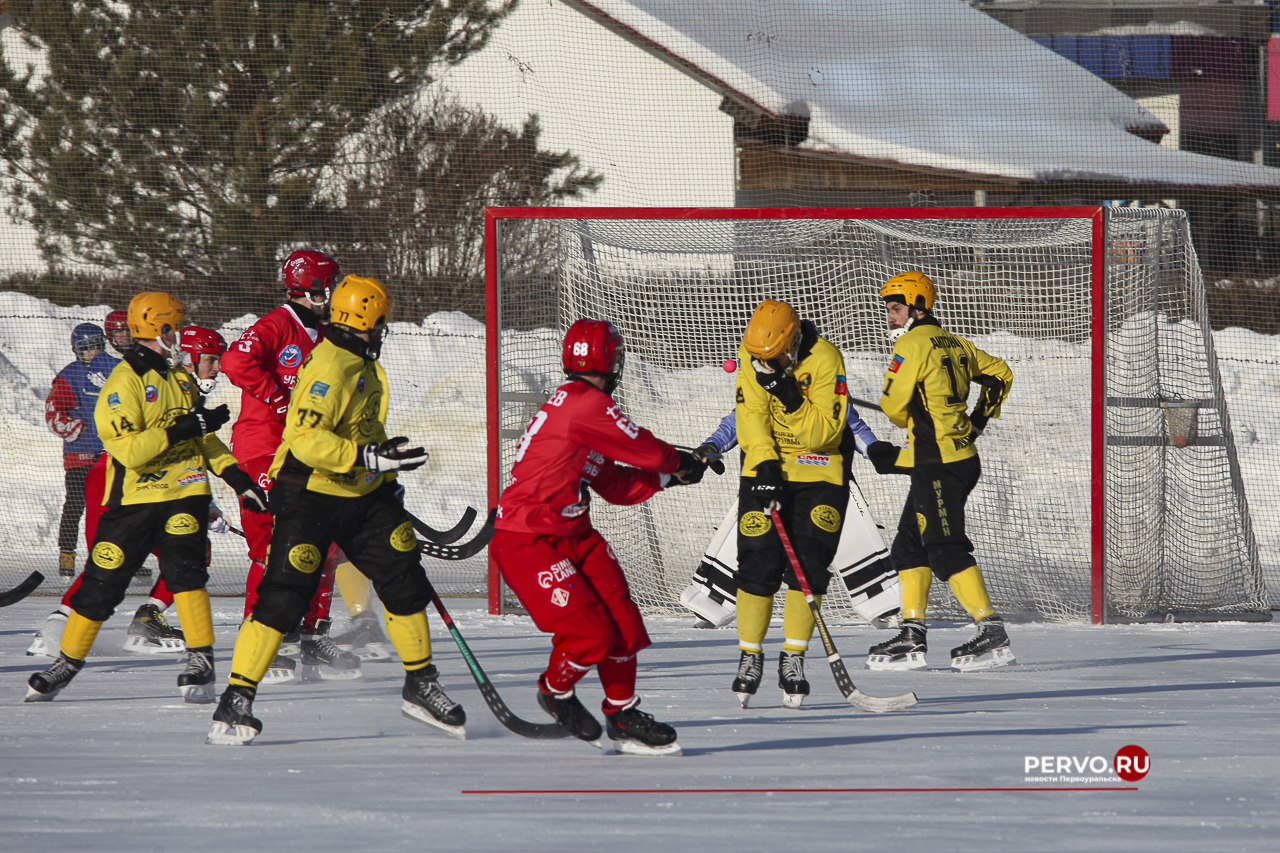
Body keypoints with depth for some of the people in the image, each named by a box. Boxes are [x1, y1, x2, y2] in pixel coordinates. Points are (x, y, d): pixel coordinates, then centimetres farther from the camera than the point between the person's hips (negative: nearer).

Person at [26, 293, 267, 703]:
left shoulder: (179, 377, 13)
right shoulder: (123, 384, -12)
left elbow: (202, 438, 22)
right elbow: (129, 450, -21)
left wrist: (234, 474, 11)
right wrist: (181, 430, -25)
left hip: (184, 492, 4)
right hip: (134, 498, -4)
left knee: (183, 568, -17)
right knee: (102, 583, 2)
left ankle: (201, 662, -17)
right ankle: (68, 661, 19)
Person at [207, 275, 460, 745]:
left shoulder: (365, 367, 11)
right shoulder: (330, 369, -22)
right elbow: (306, 440, -33)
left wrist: (387, 477, 26)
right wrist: (371, 458, -35)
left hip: (362, 495, 9)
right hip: (308, 498, -9)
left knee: (404, 581, 8)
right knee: (283, 596, -12)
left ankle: (421, 686, 22)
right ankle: (236, 700, -8)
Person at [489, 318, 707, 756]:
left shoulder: (576, 405, 14)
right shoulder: (587, 405, -19)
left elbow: (617, 485, 18)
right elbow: (648, 452, -13)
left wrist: (670, 475, 12)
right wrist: (680, 461, 7)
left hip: (571, 534, 10)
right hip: (525, 542, -10)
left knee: (621, 622, 2)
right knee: (589, 633, -16)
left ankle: (622, 715, 17)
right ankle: (554, 691, 14)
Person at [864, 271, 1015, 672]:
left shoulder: (912, 345, -11)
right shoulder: (954, 344, 15)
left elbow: (894, 408, -10)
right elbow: (1000, 374, 25)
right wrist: (978, 418, 26)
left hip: (937, 465, -10)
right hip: (962, 456, 10)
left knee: (946, 549, -11)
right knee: (909, 546, 13)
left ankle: (992, 633, -16)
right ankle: (912, 637, 13)